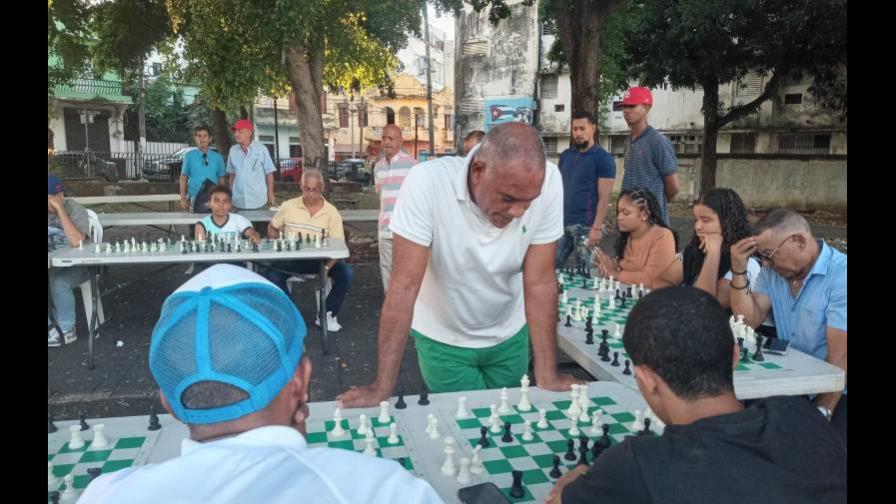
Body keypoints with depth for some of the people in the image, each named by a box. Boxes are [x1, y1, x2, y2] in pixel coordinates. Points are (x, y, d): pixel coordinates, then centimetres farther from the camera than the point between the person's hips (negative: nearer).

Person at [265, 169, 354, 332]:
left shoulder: (332, 212, -3)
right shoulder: (288, 206, 2)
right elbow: (272, 228, 17)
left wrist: (327, 267, -24)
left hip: (320, 259, 0)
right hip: (292, 258, 1)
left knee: (347, 273, -25)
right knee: (272, 274, -28)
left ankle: (327, 314, -4)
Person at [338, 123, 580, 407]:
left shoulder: (547, 182, -24)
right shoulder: (428, 182, -31)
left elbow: (540, 282, -18)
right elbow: (405, 286, -29)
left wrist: (548, 376, -18)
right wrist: (382, 388, -27)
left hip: (509, 336, 3)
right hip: (443, 340, -2)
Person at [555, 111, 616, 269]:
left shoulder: (603, 158, -6)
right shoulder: (566, 155, 11)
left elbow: (604, 197, -11)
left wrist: (597, 228, -17)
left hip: (585, 225, -5)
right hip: (561, 222, 6)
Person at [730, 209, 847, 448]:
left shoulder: (840, 275, -17)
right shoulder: (773, 269, 3)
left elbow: (840, 356, -19)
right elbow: (749, 321, -4)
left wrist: (821, 413, -22)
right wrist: (739, 270, -13)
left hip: (833, 393, -5)